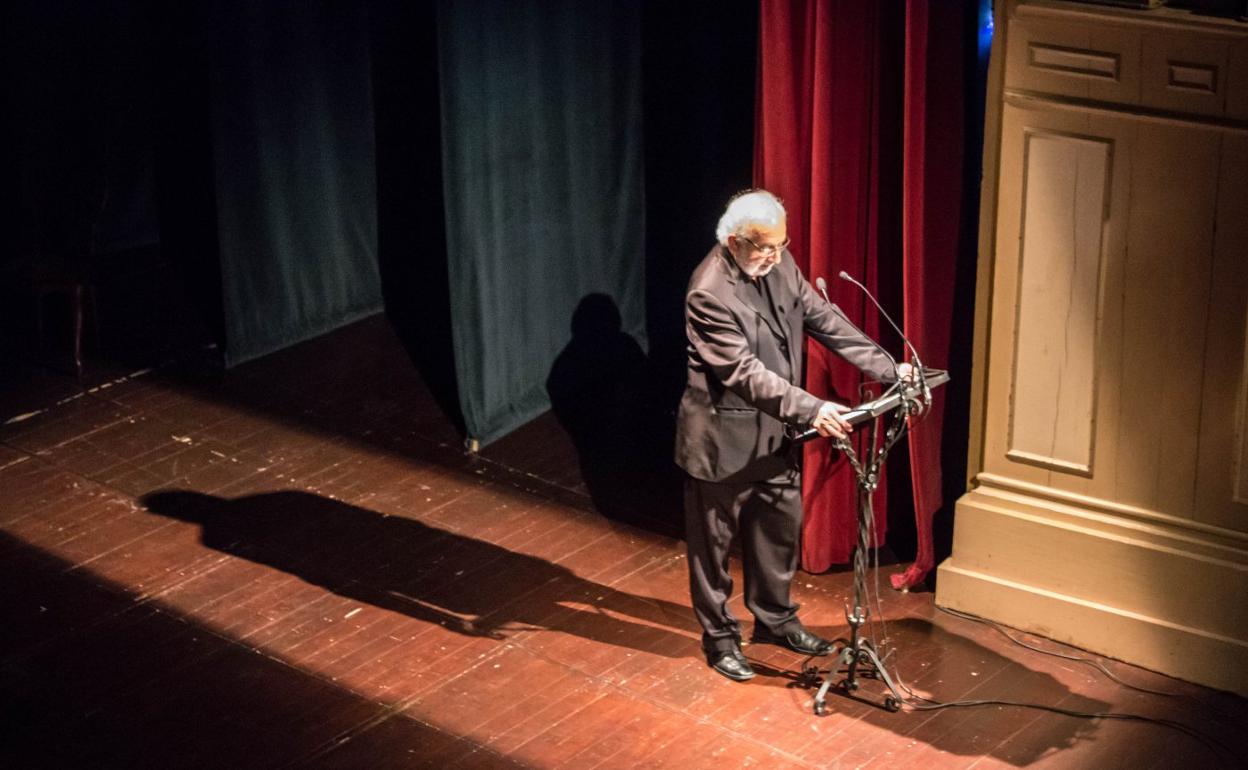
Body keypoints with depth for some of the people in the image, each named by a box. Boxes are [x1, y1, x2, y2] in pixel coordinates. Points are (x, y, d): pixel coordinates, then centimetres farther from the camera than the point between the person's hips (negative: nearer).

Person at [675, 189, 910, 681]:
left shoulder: (778, 263, -4)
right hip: (724, 438, -7)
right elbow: (745, 373, -30)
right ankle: (719, 637, 27)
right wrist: (811, 410, -37)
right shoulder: (709, 293, -27)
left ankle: (774, 619, 40)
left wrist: (888, 369, -6)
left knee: (781, 526, 20)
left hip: (775, 431, 8)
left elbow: (824, 320, 1)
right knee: (714, 540, 10)